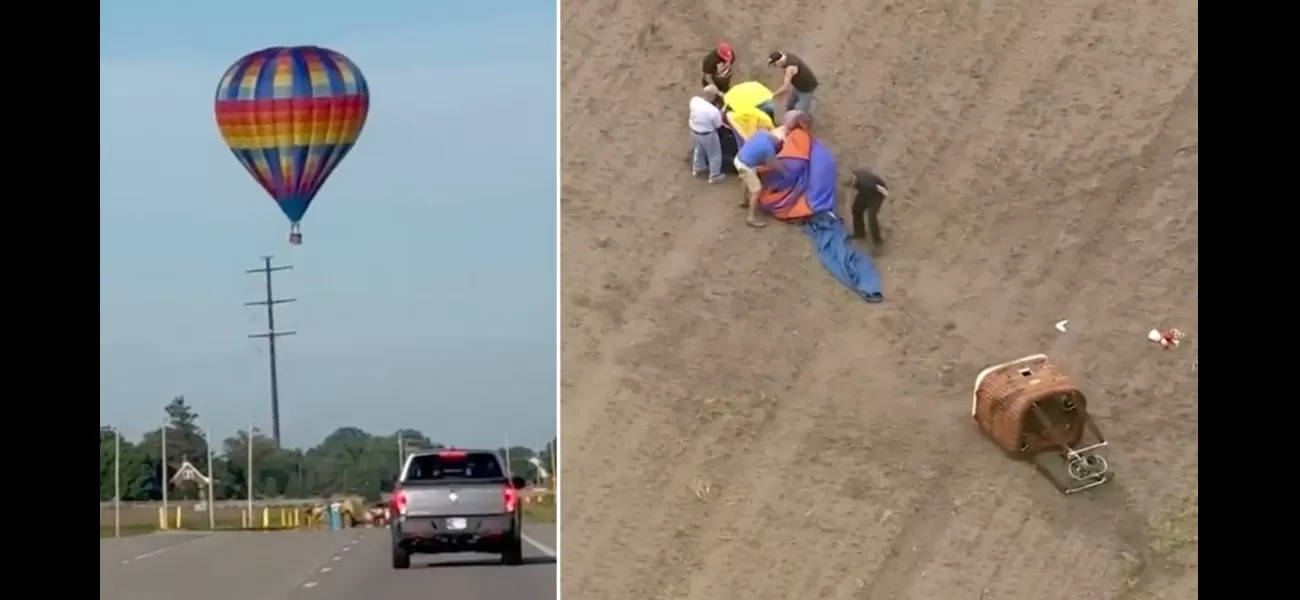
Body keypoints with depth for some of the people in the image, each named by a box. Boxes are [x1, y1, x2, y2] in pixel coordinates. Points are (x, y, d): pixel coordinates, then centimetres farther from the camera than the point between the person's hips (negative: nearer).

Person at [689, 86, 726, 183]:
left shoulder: (694, 101, -21)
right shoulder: (713, 110, -36)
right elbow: (718, 125, -17)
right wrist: (721, 115, -2)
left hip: (695, 131, 6)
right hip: (708, 135, -6)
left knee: (698, 150, 34)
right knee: (714, 155, 21)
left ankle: (698, 169, 57)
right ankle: (714, 176, 39)